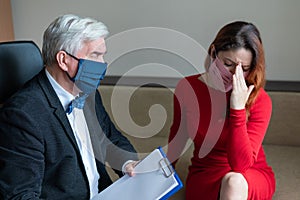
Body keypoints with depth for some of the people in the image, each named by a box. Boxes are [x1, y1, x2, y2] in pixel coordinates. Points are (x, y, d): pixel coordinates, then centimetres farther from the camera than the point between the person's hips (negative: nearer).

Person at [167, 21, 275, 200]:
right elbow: (177, 137, 9)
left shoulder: (259, 100, -17)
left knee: (234, 182, -37)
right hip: (204, 177, 1)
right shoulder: (187, 88, -10)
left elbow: (241, 165, -25)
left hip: (252, 179, 0)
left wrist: (238, 108, -31)